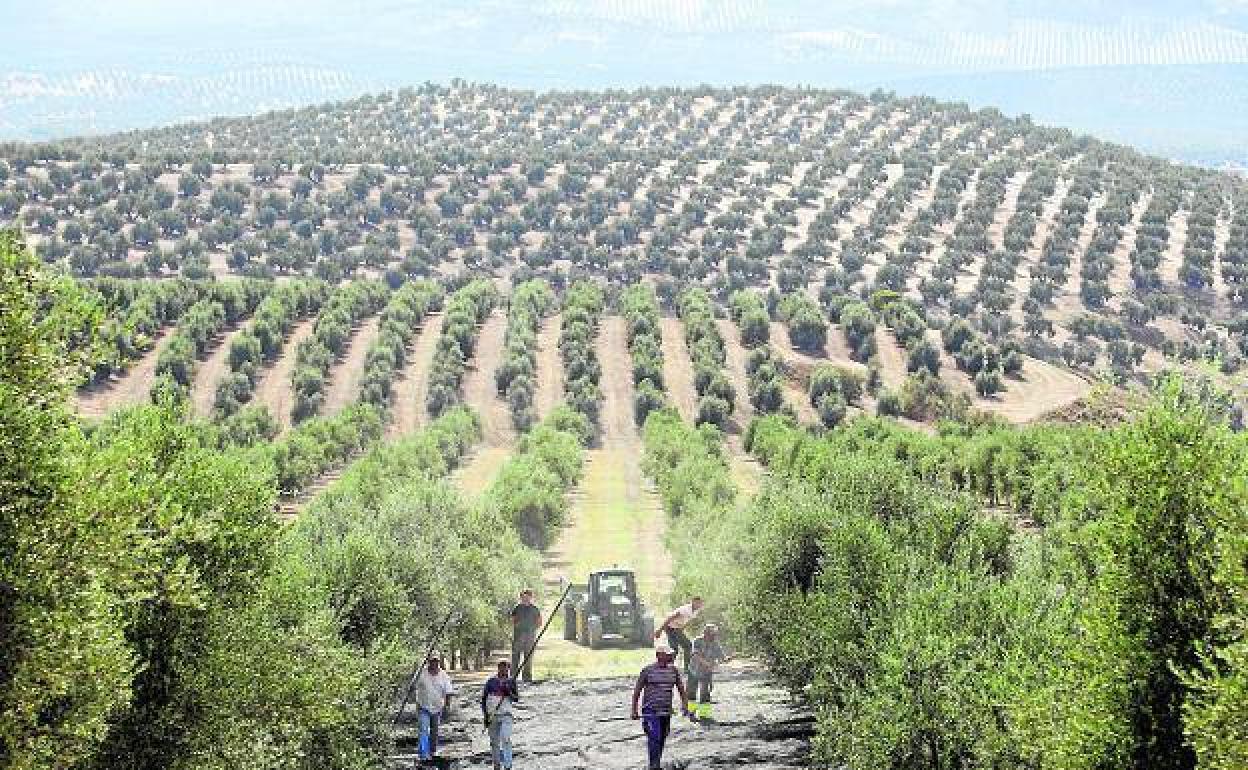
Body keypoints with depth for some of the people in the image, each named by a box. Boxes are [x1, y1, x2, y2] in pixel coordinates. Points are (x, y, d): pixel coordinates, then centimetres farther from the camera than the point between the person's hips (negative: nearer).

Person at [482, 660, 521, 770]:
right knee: (494, 742, 8)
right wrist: (485, 715, -1)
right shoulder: (491, 681, 3)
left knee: (506, 740, -16)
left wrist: (509, 693, -16)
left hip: (506, 715, -2)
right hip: (492, 715, 2)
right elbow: (483, 698, 6)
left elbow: (516, 699, 4)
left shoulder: (511, 682, 3)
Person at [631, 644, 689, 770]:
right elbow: (637, 691, 0)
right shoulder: (648, 670, -5)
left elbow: (681, 689, 15)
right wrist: (634, 711, -2)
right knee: (654, 738, -15)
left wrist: (685, 705, 5)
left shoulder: (673, 671, 7)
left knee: (662, 739, 10)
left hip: (666, 712, 5)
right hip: (650, 711, -5)